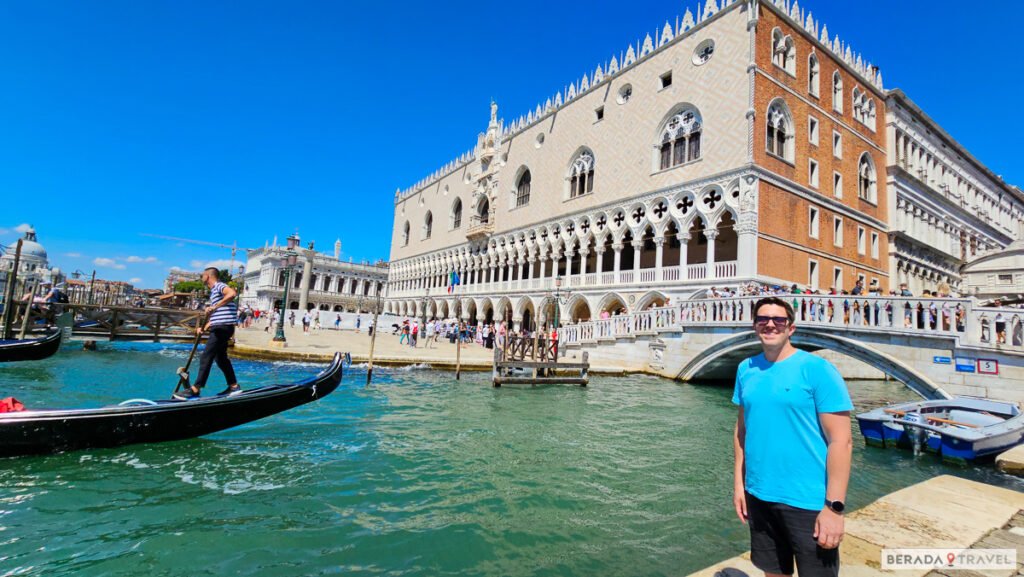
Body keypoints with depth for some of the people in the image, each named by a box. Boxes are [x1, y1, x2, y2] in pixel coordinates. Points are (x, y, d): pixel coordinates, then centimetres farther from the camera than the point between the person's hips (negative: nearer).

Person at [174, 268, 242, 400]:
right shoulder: (214, 291, 23)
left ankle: (195, 390, -6)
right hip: (220, 328, 11)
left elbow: (232, 293, -32)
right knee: (221, 358, 14)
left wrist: (214, 307, -31)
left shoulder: (219, 286, -7)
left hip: (222, 328, -11)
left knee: (206, 357, -9)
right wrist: (204, 328, 11)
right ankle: (234, 387, 18)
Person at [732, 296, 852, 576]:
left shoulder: (817, 369, -12)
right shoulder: (746, 369, 3)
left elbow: (841, 441, -13)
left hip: (807, 501, -4)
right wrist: (738, 482, 7)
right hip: (758, 496, 5)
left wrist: (834, 506, -15)